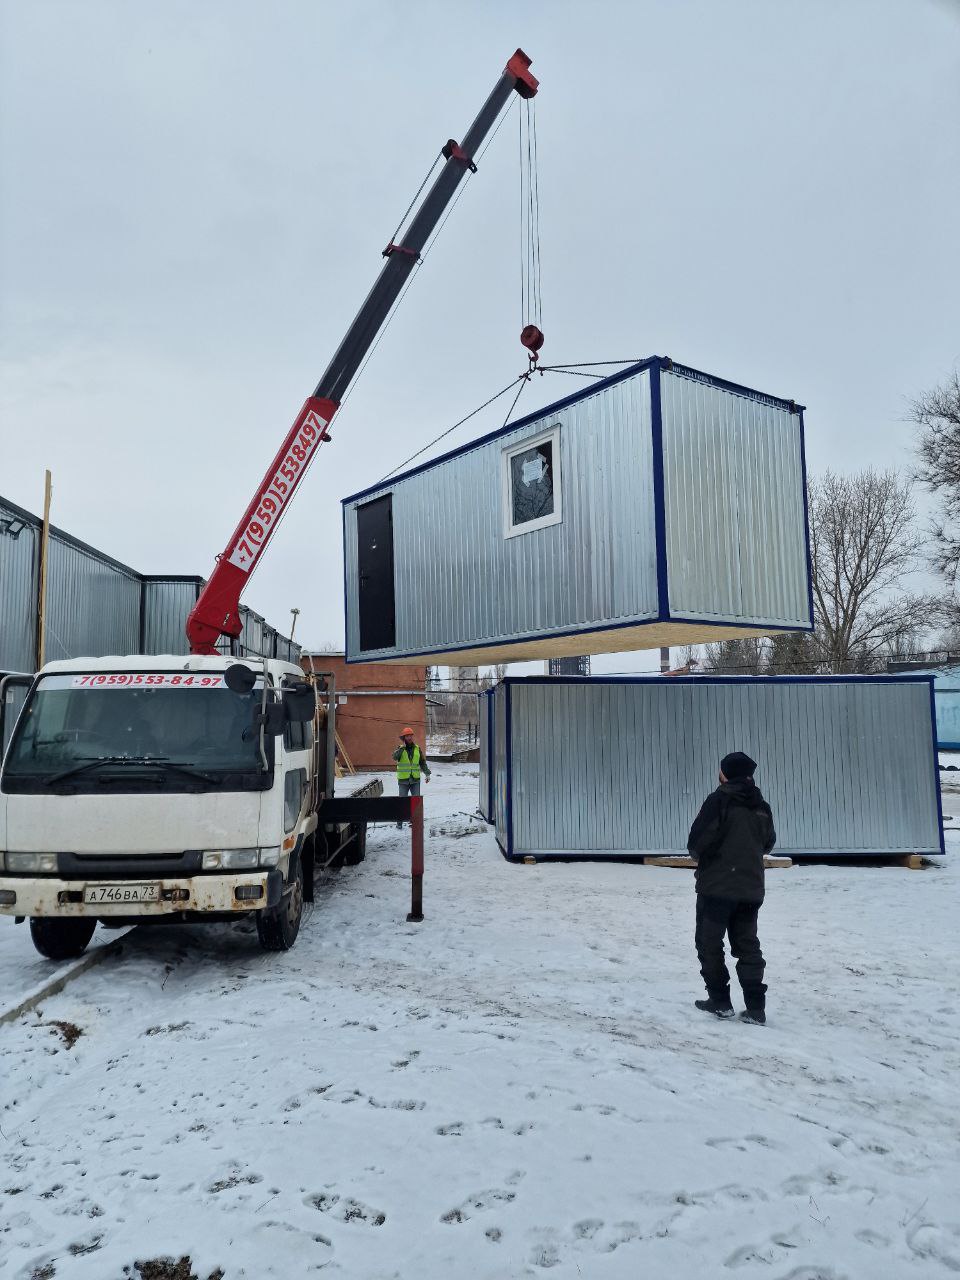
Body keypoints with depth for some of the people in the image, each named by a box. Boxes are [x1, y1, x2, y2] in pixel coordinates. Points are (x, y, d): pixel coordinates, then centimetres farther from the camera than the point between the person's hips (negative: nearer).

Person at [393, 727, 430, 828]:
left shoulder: (417, 749, 7)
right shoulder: (400, 749, -1)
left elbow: (422, 762, 11)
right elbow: (395, 757, -22)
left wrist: (427, 773, 2)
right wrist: (402, 747, -26)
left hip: (415, 780, 3)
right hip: (403, 780, -2)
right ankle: (399, 823, 9)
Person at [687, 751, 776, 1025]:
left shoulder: (719, 799, -14)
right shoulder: (761, 806, 4)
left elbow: (698, 840, -17)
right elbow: (768, 843, 16)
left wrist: (698, 855, 4)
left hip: (717, 885, -5)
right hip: (751, 887, 6)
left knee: (709, 943, 9)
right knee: (748, 945, 13)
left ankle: (720, 1001, 12)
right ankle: (755, 1007, 9)